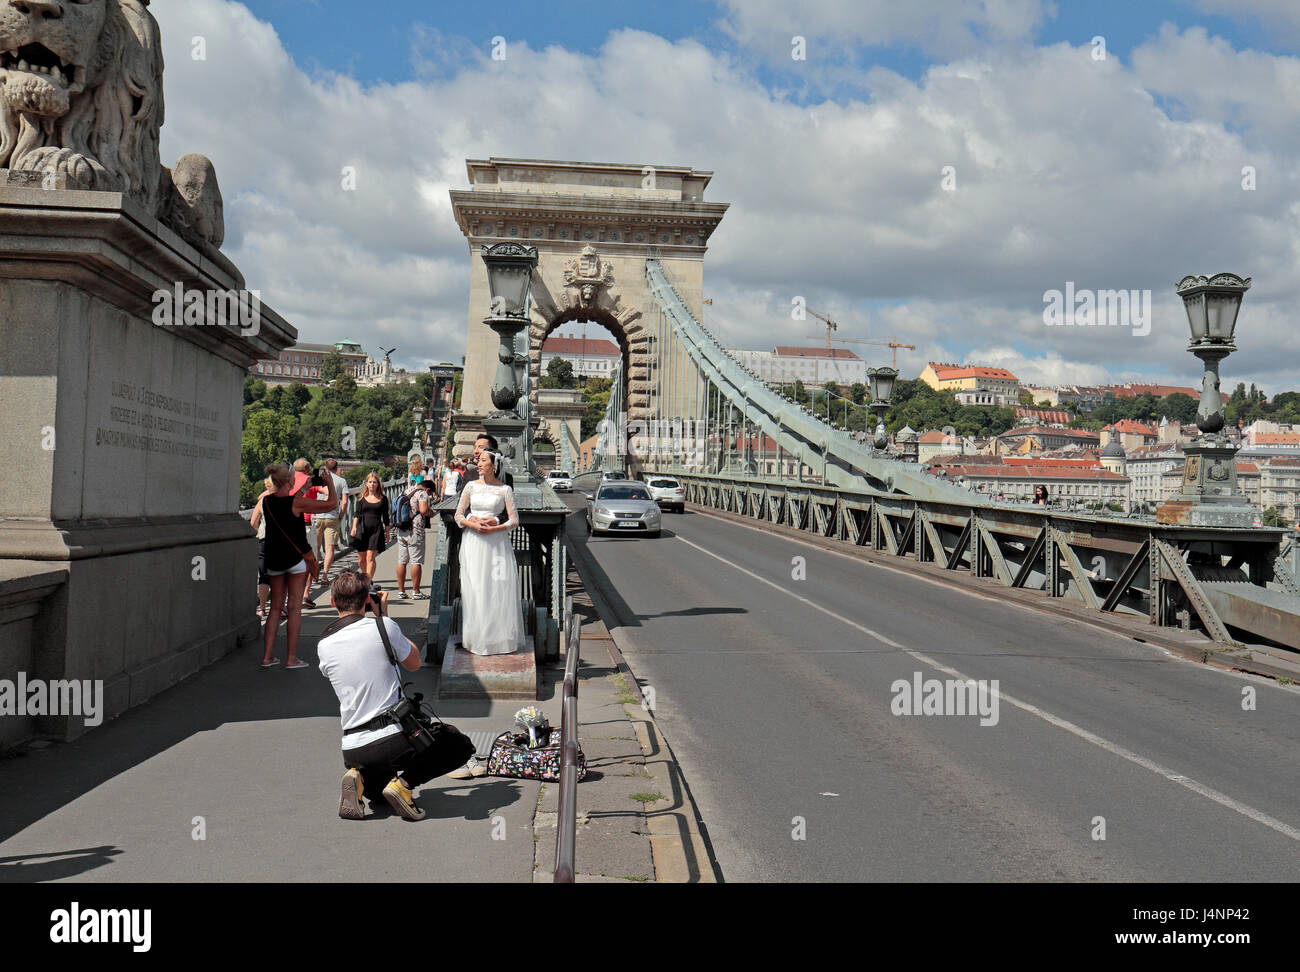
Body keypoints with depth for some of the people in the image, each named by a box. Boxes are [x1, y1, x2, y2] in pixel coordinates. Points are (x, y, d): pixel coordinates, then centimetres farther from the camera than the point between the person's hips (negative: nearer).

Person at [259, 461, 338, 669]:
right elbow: (332, 503, -13)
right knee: (294, 608, 0)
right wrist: (330, 482, 2)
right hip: (295, 559, -5)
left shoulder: (267, 501, 1)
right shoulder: (296, 503, -16)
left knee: (275, 607, 12)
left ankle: (267, 656, 12)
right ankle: (291, 658, 2)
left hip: (274, 559, 5)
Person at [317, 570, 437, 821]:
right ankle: (404, 783, -2)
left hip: (353, 749, 5)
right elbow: (414, 663, 9)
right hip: (394, 739, -5)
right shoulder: (383, 627, -8)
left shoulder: (324, 645, 3)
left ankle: (361, 778, 0)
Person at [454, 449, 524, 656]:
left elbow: (514, 521, 0)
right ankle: (477, 638, 8)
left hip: (496, 541, -2)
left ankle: (500, 637, 5)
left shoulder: (505, 490, 2)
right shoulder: (471, 486, 7)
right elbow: (458, 515, 8)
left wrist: (494, 528, -13)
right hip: (473, 541, 2)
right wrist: (473, 525, -10)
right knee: (474, 588, 1)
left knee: (499, 588, -4)